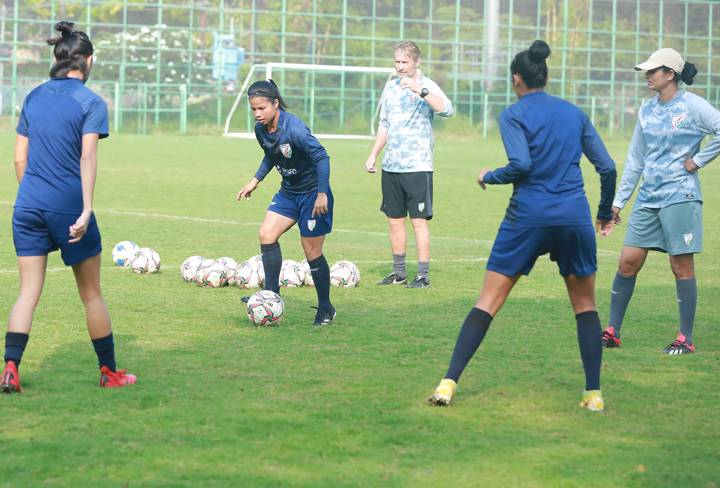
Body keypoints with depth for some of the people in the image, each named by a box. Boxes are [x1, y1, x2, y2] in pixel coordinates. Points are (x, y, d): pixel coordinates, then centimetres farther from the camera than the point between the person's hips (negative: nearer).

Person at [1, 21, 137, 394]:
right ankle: (109, 372, 19)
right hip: (67, 205, -4)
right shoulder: (91, 102, -5)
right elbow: (87, 157, -15)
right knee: (91, 293, 8)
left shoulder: (34, 97, 10)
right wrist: (86, 211, -21)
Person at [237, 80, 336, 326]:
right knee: (266, 234, -7)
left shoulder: (294, 128, -27)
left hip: (312, 194, -8)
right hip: (288, 192, 8)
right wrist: (255, 181, 14)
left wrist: (322, 194, -28)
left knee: (312, 252, -1)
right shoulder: (261, 130, -2)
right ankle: (272, 294, 0)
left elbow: (321, 156, -27)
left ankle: (325, 309, 13)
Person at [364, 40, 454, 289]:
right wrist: (373, 155, 17)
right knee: (394, 220, 10)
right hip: (391, 166, 6)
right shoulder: (391, 87, 13)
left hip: (418, 166, -6)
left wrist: (419, 90, -35)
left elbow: (447, 109, -26)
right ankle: (398, 272, 19)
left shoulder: (426, 86, -6)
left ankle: (423, 275, -3)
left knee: (419, 221, -7)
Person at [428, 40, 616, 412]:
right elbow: (607, 167, 11)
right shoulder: (574, 113, 13)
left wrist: (489, 176, 4)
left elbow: (521, 165, -15)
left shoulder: (513, 115, -1)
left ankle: (449, 383, -5)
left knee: (489, 301, 1)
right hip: (574, 217, 3)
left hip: (527, 217, -3)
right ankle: (594, 393, 9)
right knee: (585, 304, 15)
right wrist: (606, 212, 23)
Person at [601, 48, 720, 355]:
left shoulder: (692, 105, -7)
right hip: (648, 197, 6)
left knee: (682, 266, -1)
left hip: (680, 196, -6)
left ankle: (686, 339, 6)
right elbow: (636, 158, 17)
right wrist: (619, 200, 16)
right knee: (628, 261, 2)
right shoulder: (647, 110, 11)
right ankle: (612, 332, 10)